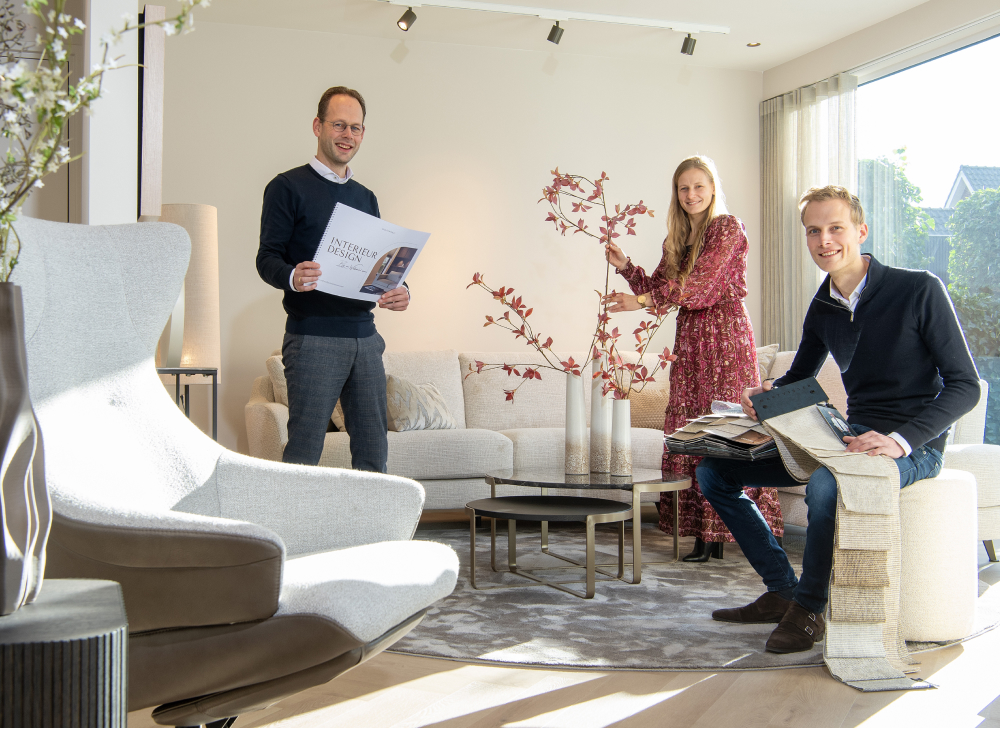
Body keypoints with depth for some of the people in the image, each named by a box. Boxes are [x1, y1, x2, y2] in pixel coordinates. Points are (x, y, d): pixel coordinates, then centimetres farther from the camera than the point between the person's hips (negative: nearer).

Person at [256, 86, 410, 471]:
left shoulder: (365, 198, 20)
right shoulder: (287, 187, 2)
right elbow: (267, 258, -3)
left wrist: (399, 290, 0)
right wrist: (292, 277, -26)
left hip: (364, 337, 6)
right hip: (313, 337, -6)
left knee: (373, 451, 5)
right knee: (304, 452, -6)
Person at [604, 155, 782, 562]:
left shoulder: (728, 227, -3)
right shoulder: (677, 238, 18)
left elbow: (702, 282, -15)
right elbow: (657, 288, 17)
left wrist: (642, 300, -17)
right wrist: (624, 267, 2)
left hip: (725, 334, -6)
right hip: (690, 338, 7)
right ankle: (705, 535, 2)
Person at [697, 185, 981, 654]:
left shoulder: (919, 290, -11)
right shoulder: (822, 309, 8)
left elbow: (965, 386, -13)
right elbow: (799, 378, 23)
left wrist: (900, 439, -28)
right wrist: (768, 394, -2)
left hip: (913, 446, -7)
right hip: (846, 438, 7)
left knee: (825, 483, -39)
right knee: (714, 470, 0)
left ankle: (809, 609, -14)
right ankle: (782, 590, 4)